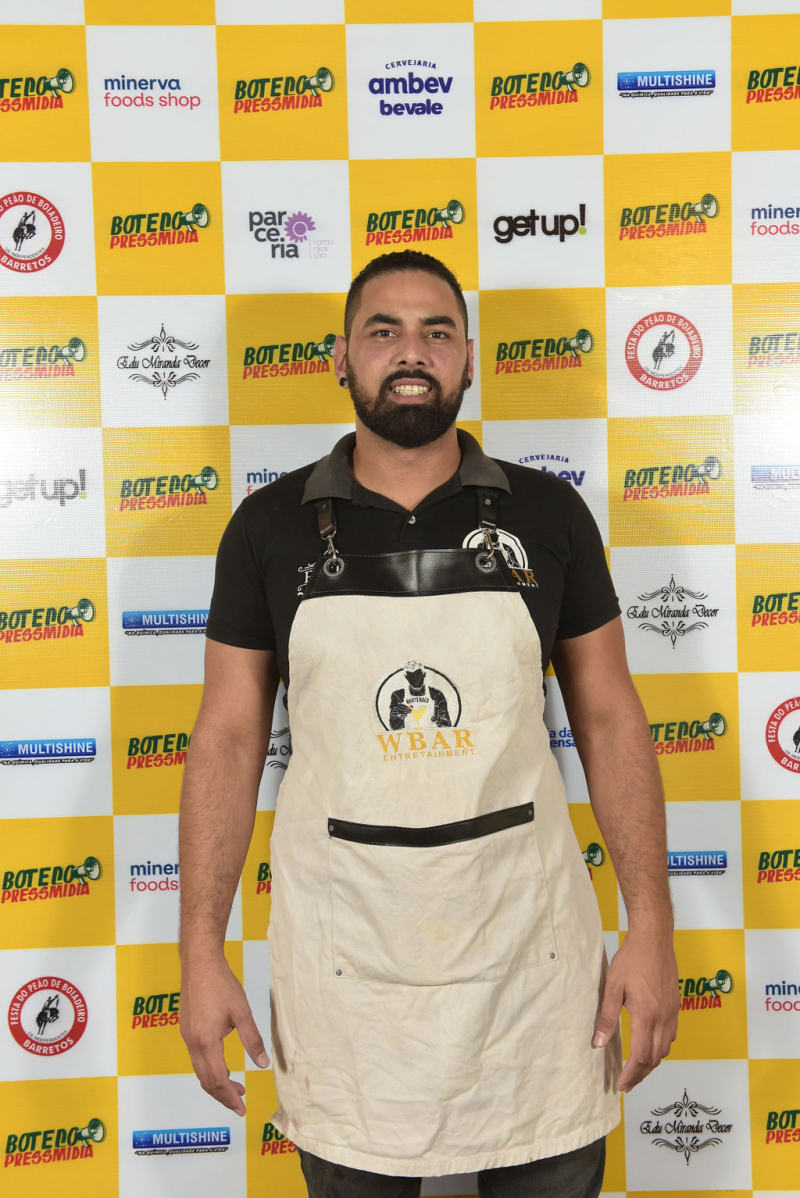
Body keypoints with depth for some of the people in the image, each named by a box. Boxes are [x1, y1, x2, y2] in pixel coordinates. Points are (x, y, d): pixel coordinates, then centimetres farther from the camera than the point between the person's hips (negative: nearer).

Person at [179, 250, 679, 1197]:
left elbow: (610, 721, 2)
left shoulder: (547, 513, -1)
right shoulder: (269, 525, -2)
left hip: (530, 941, 1)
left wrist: (652, 929, -2)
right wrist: (201, 954, -3)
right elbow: (229, 738, 0)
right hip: (343, 954, 0)